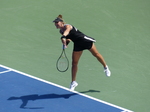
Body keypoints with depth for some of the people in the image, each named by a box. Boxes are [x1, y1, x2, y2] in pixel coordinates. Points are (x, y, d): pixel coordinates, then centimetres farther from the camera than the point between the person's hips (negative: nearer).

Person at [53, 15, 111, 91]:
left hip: (84, 40, -7)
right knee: (74, 63, 2)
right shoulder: (61, 31, 1)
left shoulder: (67, 26, -23)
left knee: (96, 54, 12)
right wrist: (66, 43, -4)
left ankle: (105, 67, 38)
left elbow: (67, 31, -48)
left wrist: (63, 37, -69)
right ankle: (73, 82, 9)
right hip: (77, 44, 7)